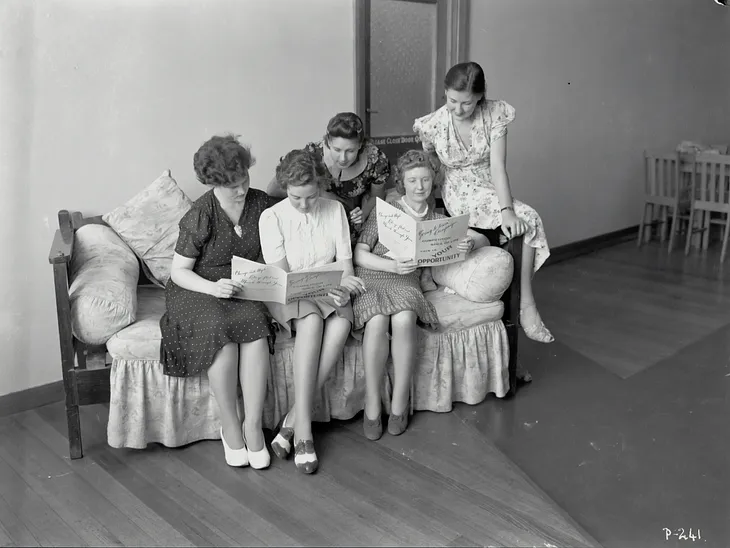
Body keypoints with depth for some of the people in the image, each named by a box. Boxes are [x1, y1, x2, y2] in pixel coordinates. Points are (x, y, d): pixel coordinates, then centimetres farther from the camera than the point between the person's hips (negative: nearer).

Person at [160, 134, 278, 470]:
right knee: (219, 329, -35)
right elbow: (179, 270, -8)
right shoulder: (200, 216, -10)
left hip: (245, 290, 3)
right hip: (197, 290, -3)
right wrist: (213, 287, -25)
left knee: (255, 324, -31)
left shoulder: (261, 203, 2)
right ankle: (229, 426, -19)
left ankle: (253, 424, -23)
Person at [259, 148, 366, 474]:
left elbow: (345, 261, 1)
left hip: (329, 294, 3)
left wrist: (343, 286, -21)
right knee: (312, 319, -37)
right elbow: (280, 275, -11)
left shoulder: (335, 210, 4)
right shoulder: (272, 217, -5)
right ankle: (303, 429, -35)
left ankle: (293, 419, -28)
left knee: (342, 322, -33)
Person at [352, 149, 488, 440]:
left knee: (403, 320, -34)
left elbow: (482, 238, 13)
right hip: (369, 278, -1)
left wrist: (470, 244, -13)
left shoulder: (436, 220, 18)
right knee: (377, 322, -34)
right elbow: (359, 254, 0)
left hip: (405, 282, 2)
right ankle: (372, 407, -21)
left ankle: (399, 404, -20)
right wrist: (392, 265, -18)